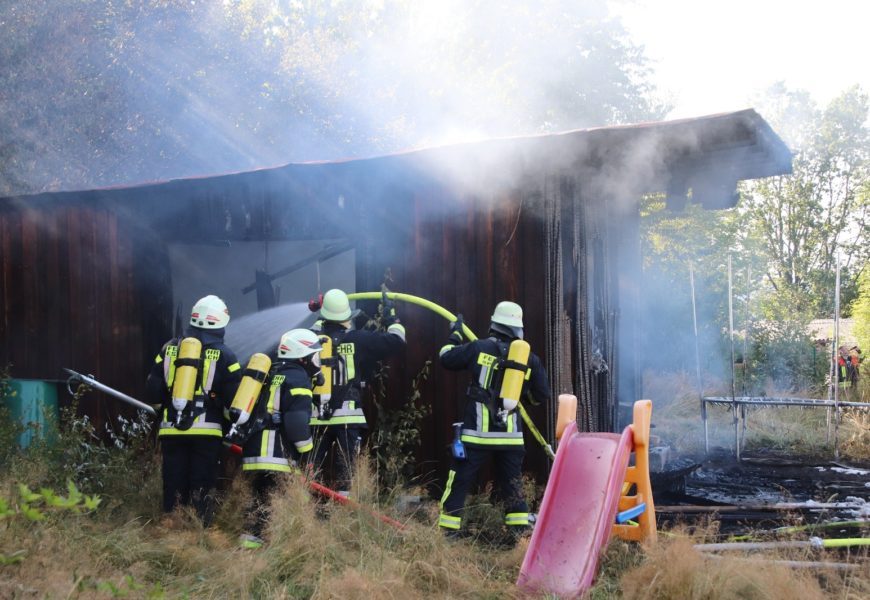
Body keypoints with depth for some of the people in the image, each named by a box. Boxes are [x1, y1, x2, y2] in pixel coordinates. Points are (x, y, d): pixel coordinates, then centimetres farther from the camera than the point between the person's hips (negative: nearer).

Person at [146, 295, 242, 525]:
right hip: (207, 430, -3)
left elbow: (153, 389, 8)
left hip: (171, 429, 3)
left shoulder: (169, 348, 7)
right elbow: (234, 398, -4)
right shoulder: (224, 355, -2)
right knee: (202, 487, 3)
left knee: (174, 486, 10)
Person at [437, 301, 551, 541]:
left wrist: (455, 334, 23)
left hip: (477, 433, -2)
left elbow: (446, 358, 8)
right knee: (512, 488, 13)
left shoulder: (478, 348, -4)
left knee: (458, 484, 4)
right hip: (511, 435, 3)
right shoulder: (529, 358, 4)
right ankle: (521, 533, 12)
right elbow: (543, 395, 12)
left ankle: (447, 533, 4)